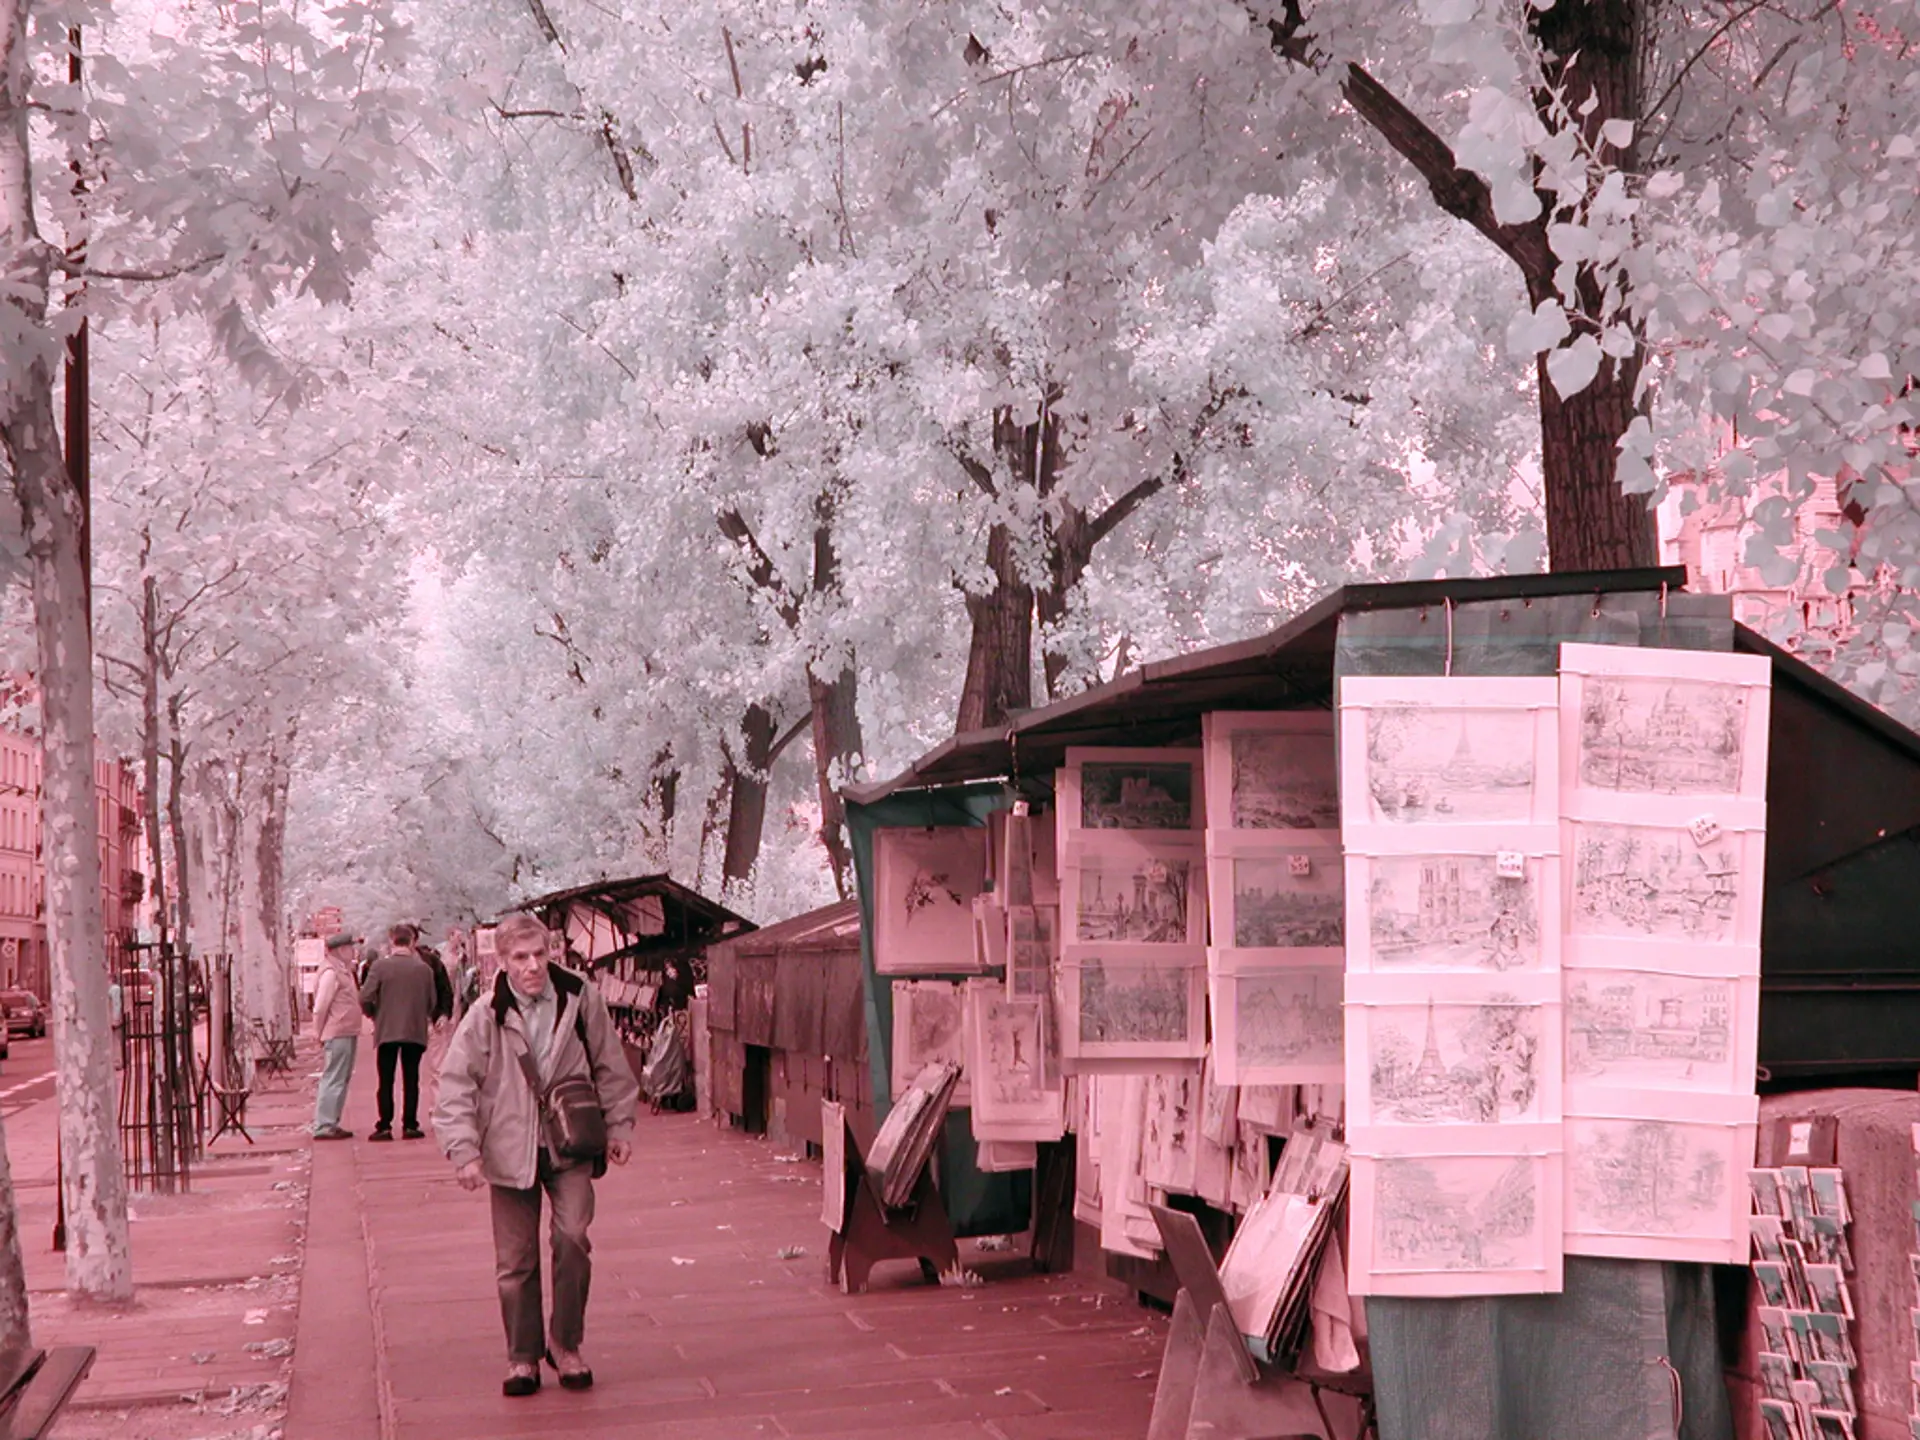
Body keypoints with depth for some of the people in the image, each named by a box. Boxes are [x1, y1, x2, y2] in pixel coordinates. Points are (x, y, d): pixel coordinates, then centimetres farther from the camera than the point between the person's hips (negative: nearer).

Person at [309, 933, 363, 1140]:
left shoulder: (343, 970, 16)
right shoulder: (331, 972, -14)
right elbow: (320, 1005, -16)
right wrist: (319, 1033, -11)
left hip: (347, 1033, 10)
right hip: (338, 1034, -10)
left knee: (341, 1079, 13)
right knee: (333, 1079, -8)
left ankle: (331, 1124, 19)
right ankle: (323, 1127, -6)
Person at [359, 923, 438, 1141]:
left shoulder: (380, 965, -9)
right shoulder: (424, 968, -3)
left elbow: (365, 998, -13)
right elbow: (432, 1002, 2)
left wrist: (374, 1014, 7)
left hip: (387, 1031, -1)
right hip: (416, 1031, 1)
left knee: (386, 1081, 5)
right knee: (411, 1080, 9)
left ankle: (384, 1127, 3)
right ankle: (410, 1125, 7)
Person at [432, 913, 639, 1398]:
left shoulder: (581, 1001, -3)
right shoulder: (485, 1018, -8)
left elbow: (611, 1066, 9)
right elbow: (456, 1085, -5)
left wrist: (619, 1125, 9)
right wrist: (464, 1150, -11)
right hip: (510, 1151, 0)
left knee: (572, 1238, -13)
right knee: (515, 1259, 5)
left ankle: (565, 1344, 5)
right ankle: (523, 1355, 20)